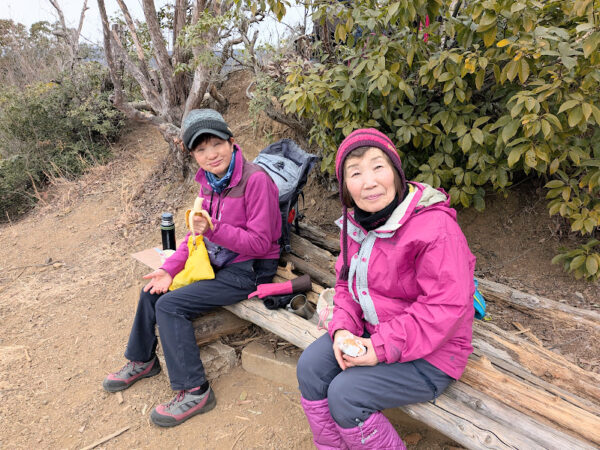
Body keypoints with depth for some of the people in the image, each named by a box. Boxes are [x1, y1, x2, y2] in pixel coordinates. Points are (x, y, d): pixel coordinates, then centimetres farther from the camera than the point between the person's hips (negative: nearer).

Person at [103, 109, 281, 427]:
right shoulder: (208, 180, 2)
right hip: (217, 262, 8)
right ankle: (143, 361, 33)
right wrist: (169, 269, -3)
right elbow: (198, 233, 8)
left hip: (250, 269, -8)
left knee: (170, 305, -16)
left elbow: (261, 243, -22)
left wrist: (215, 230, -32)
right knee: (152, 291, 9)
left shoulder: (256, 180, -23)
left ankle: (194, 391, -2)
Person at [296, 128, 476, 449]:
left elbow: (447, 306, -27)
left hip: (428, 353, -7)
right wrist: (342, 329, -10)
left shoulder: (435, 226, -26)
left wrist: (382, 348, -25)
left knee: (345, 394, -18)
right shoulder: (356, 221, 0)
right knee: (310, 367, -4)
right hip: (372, 330, 8)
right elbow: (347, 281, 8)